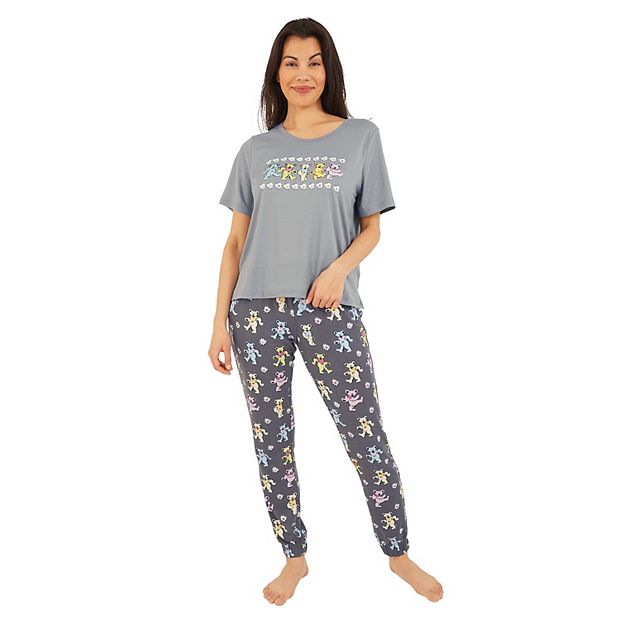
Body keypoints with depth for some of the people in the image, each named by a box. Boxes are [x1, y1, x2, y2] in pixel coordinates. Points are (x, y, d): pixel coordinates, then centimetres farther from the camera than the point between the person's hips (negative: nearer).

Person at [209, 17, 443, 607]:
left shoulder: (361, 137, 6)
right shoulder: (256, 150, 10)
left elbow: (371, 227, 8)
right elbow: (236, 240, 10)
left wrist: (339, 268, -13)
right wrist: (220, 320, 4)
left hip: (329, 310, -2)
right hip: (258, 311, 2)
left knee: (367, 439, 0)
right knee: (271, 441, 7)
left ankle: (399, 554, 21)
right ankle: (294, 557, 25)